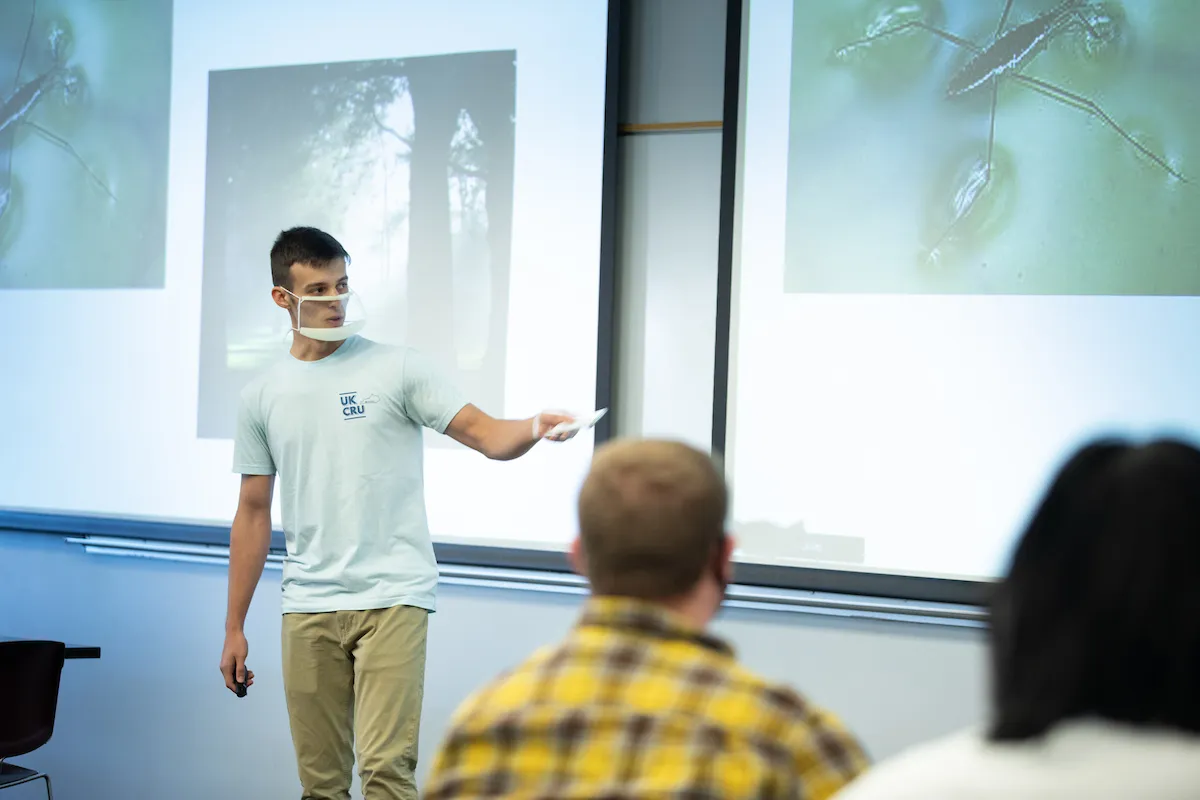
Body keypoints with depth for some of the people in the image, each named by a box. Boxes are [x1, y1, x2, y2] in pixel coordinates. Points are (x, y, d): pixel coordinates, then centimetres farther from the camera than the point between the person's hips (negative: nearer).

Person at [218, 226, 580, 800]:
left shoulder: (397, 369, 1)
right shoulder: (262, 396, 11)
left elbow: (486, 435, -6)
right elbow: (253, 514, 15)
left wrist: (536, 427, -30)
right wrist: (234, 628, 14)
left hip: (392, 597, -3)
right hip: (308, 606, 4)